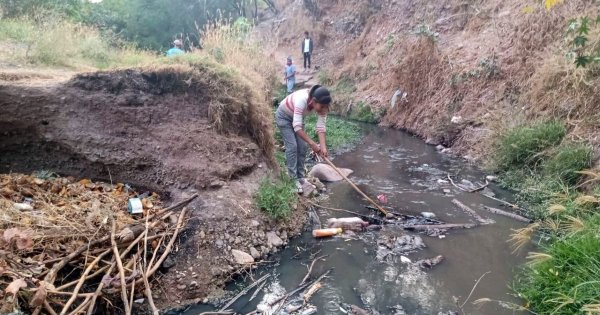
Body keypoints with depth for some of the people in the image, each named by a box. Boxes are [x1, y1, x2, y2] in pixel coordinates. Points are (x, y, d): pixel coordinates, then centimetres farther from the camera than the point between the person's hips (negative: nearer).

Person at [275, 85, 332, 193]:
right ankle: (294, 179, -5)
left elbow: (321, 127, -23)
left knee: (302, 146, 2)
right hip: (283, 116, -6)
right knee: (292, 146, -12)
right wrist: (312, 143, -42)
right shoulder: (302, 100, -43)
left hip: (297, 117, 6)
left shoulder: (321, 105, -24)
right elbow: (297, 127, -44)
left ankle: (300, 176, 14)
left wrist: (323, 146, -34)